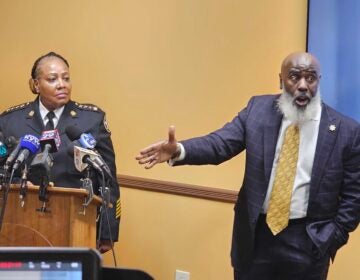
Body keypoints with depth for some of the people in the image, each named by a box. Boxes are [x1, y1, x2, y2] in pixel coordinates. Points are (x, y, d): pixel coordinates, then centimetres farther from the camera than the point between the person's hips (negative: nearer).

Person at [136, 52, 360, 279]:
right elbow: (220, 143, -11)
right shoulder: (258, 109, -1)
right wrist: (179, 150, -29)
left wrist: (333, 238, -6)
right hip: (256, 232, 2)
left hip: (307, 241, -1)